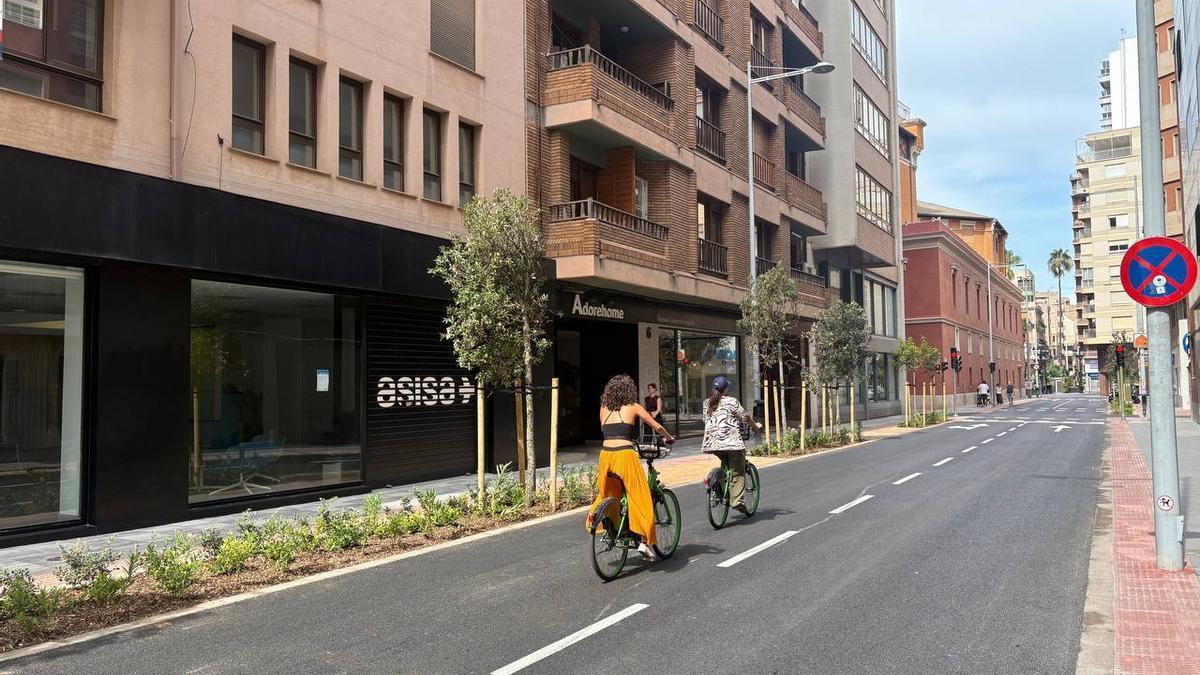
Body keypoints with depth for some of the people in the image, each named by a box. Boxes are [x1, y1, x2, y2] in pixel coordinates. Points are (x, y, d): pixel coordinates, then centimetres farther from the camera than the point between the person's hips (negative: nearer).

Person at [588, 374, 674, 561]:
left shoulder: (604, 409, 15)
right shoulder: (633, 407, 6)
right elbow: (657, 427, 11)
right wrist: (669, 438, 31)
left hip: (605, 454, 4)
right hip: (625, 455, -4)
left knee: (608, 494, 28)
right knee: (639, 497, 3)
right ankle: (643, 541, 2)